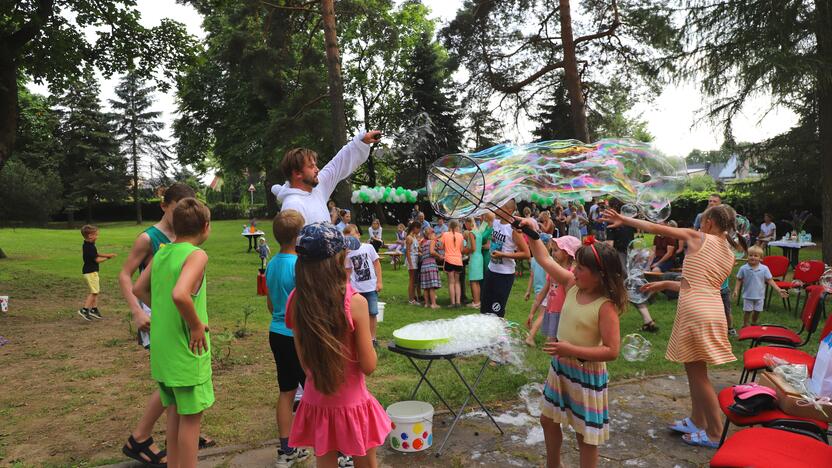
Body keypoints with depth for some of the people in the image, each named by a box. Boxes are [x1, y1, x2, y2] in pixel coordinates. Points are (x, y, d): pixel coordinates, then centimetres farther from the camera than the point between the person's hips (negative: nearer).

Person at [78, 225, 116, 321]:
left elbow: (96, 254, 17)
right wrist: (107, 258, -4)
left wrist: (107, 255, 8)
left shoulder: (86, 245, 10)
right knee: (94, 292, -6)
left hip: (88, 271, 10)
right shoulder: (90, 247, -20)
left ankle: (94, 309, 19)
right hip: (91, 272, -10)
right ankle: (84, 309, -7)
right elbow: (97, 260, -17)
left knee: (96, 291, 15)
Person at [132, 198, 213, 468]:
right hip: (187, 351, -8)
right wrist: (197, 325, -20)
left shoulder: (161, 253, 6)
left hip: (162, 349, 8)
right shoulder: (197, 255, -18)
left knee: (175, 411, 21)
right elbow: (180, 294, -33)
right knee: (191, 416, 5)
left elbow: (139, 289, 15)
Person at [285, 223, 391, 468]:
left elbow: (305, 362, -2)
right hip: (351, 402, -3)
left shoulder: (296, 301, -10)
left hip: (316, 402, 4)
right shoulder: (355, 302, -22)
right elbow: (369, 366, -15)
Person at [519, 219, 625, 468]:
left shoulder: (606, 306, -24)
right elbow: (545, 260, 1)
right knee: (548, 419, 22)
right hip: (560, 366, 8)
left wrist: (571, 350, -30)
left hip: (587, 374, -8)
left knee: (585, 434, 10)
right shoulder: (572, 285, -6)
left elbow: (611, 351, -26)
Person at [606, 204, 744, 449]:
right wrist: (665, 284, 27)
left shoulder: (698, 238, -2)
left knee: (698, 373, 3)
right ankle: (697, 421, 32)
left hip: (694, 312, -7)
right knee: (694, 369, 20)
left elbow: (657, 228, -2)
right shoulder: (730, 256, 15)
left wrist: (624, 220, 6)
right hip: (713, 310, 7)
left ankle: (715, 434, 12)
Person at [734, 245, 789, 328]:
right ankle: (745, 325, 21)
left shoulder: (764, 269, -7)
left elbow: (770, 281, -3)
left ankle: (754, 324, 35)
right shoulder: (743, 268, -10)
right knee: (747, 311, 5)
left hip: (760, 296, 2)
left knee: (757, 311, 13)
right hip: (748, 295, -2)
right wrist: (736, 291, -9)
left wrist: (779, 290, -8)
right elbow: (739, 280, -2)